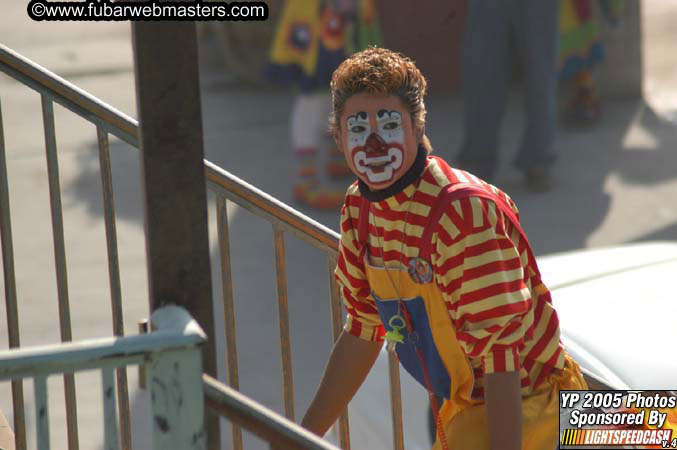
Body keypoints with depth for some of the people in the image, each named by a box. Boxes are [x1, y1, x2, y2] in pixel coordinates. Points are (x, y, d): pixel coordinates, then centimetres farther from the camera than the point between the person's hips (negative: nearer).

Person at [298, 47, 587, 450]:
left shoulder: (463, 211, -25)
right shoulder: (359, 208, 0)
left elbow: (499, 349, -27)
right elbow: (362, 332, 11)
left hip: (520, 414, -8)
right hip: (461, 412, 8)